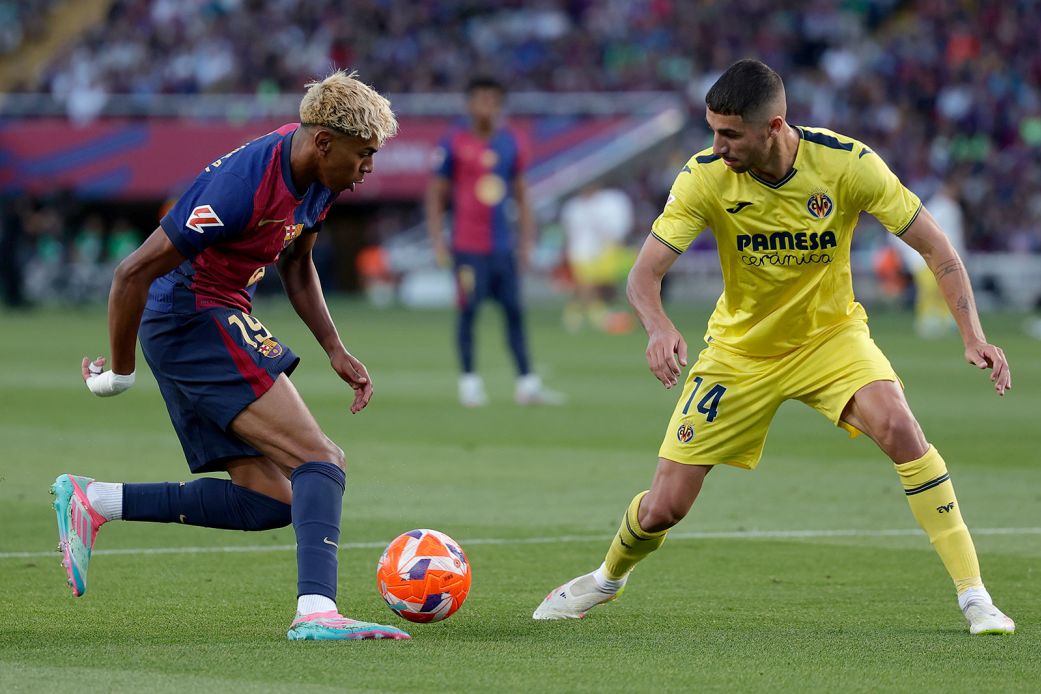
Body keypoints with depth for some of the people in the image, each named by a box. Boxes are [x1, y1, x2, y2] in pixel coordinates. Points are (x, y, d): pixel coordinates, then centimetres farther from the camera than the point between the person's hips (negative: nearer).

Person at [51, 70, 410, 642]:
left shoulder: (315, 178, 2)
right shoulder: (243, 187, -26)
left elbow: (296, 266, 21)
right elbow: (132, 274, -23)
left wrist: (335, 351, 9)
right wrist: (120, 373, -13)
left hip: (222, 318, 10)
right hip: (195, 317, -10)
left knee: (269, 503, 6)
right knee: (322, 462, -20)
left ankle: (92, 502, 11)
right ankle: (316, 611, -31)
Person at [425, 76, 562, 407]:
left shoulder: (511, 143, 9)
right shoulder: (454, 144, -3)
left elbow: (521, 195, 16)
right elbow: (435, 195, 1)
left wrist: (527, 239, 11)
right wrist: (437, 241, -5)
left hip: (504, 246, 4)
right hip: (468, 246, -4)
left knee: (514, 311, 2)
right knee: (468, 311, -1)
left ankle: (527, 383, 2)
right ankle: (469, 381, 6)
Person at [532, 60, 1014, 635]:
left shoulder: (847, 164, -22)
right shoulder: (705, 178, -21)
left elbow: (936, 249, -14)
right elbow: (644, 274, -20)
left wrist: (972, 335, -27)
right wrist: (659, 328, -43)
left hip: (830, 334, -1)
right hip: (740, 350, 1)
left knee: (898, 427, -31)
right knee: (663, 507, -1)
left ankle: (973, 597, -22)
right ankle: (608, 577, 36)